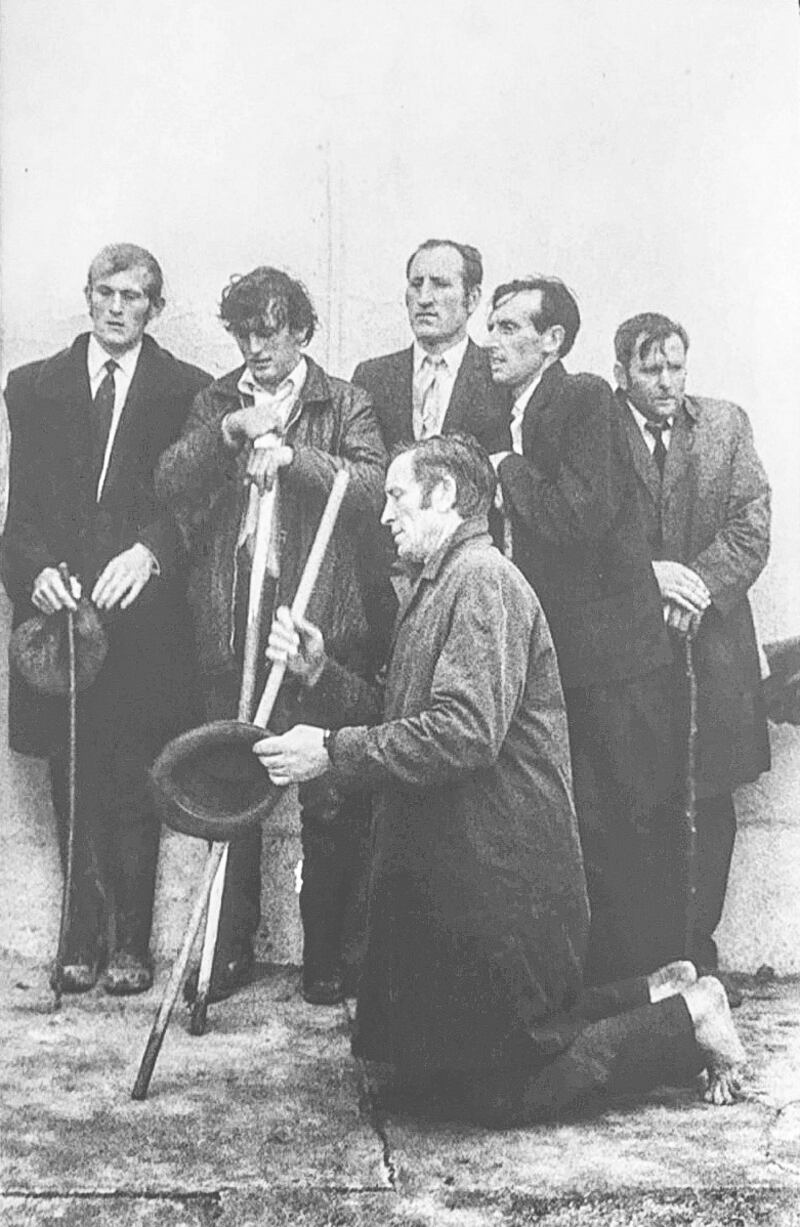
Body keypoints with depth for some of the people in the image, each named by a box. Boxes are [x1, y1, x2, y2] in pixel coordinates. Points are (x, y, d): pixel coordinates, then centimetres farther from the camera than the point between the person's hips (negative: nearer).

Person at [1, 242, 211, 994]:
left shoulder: (186, 391, 5)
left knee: (133, 790, 2)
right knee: (73, 786, 6)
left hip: (141, 614, -2)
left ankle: (130, 944, 11)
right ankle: (84, 940, 15)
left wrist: (147, 552, -21)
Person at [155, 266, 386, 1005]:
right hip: (231, 622, 3)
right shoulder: (216, 404, 14)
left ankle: (330, 956, 13)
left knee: (330, 797, 0)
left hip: (323, 622, -3)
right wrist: (227, 433, -13)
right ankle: (232, 950, 20)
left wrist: (292, 454, -20)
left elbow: (374, 488, -10)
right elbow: (171, 486, 1)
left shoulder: (344, 406, 5)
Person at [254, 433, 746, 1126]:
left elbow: (465, 732, -28)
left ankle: (685, 1021, 12)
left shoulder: (482, 580, -16)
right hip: (446, 877, 10)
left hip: (501, 881, -10)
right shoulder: (437, 587, 16)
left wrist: (334, 752, -24)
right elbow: (396, 722, 12)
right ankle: (659, 1000, 22)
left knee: (503, 1094, -1)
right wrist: (319, 672, -1)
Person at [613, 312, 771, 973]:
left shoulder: (726, 424, 7)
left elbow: (751, 531, 1)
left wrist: (697, 583, -14)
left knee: (711, 807, 8)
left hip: (710, 644, 3)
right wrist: (646, 574, -18)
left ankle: (698, 946, 22)